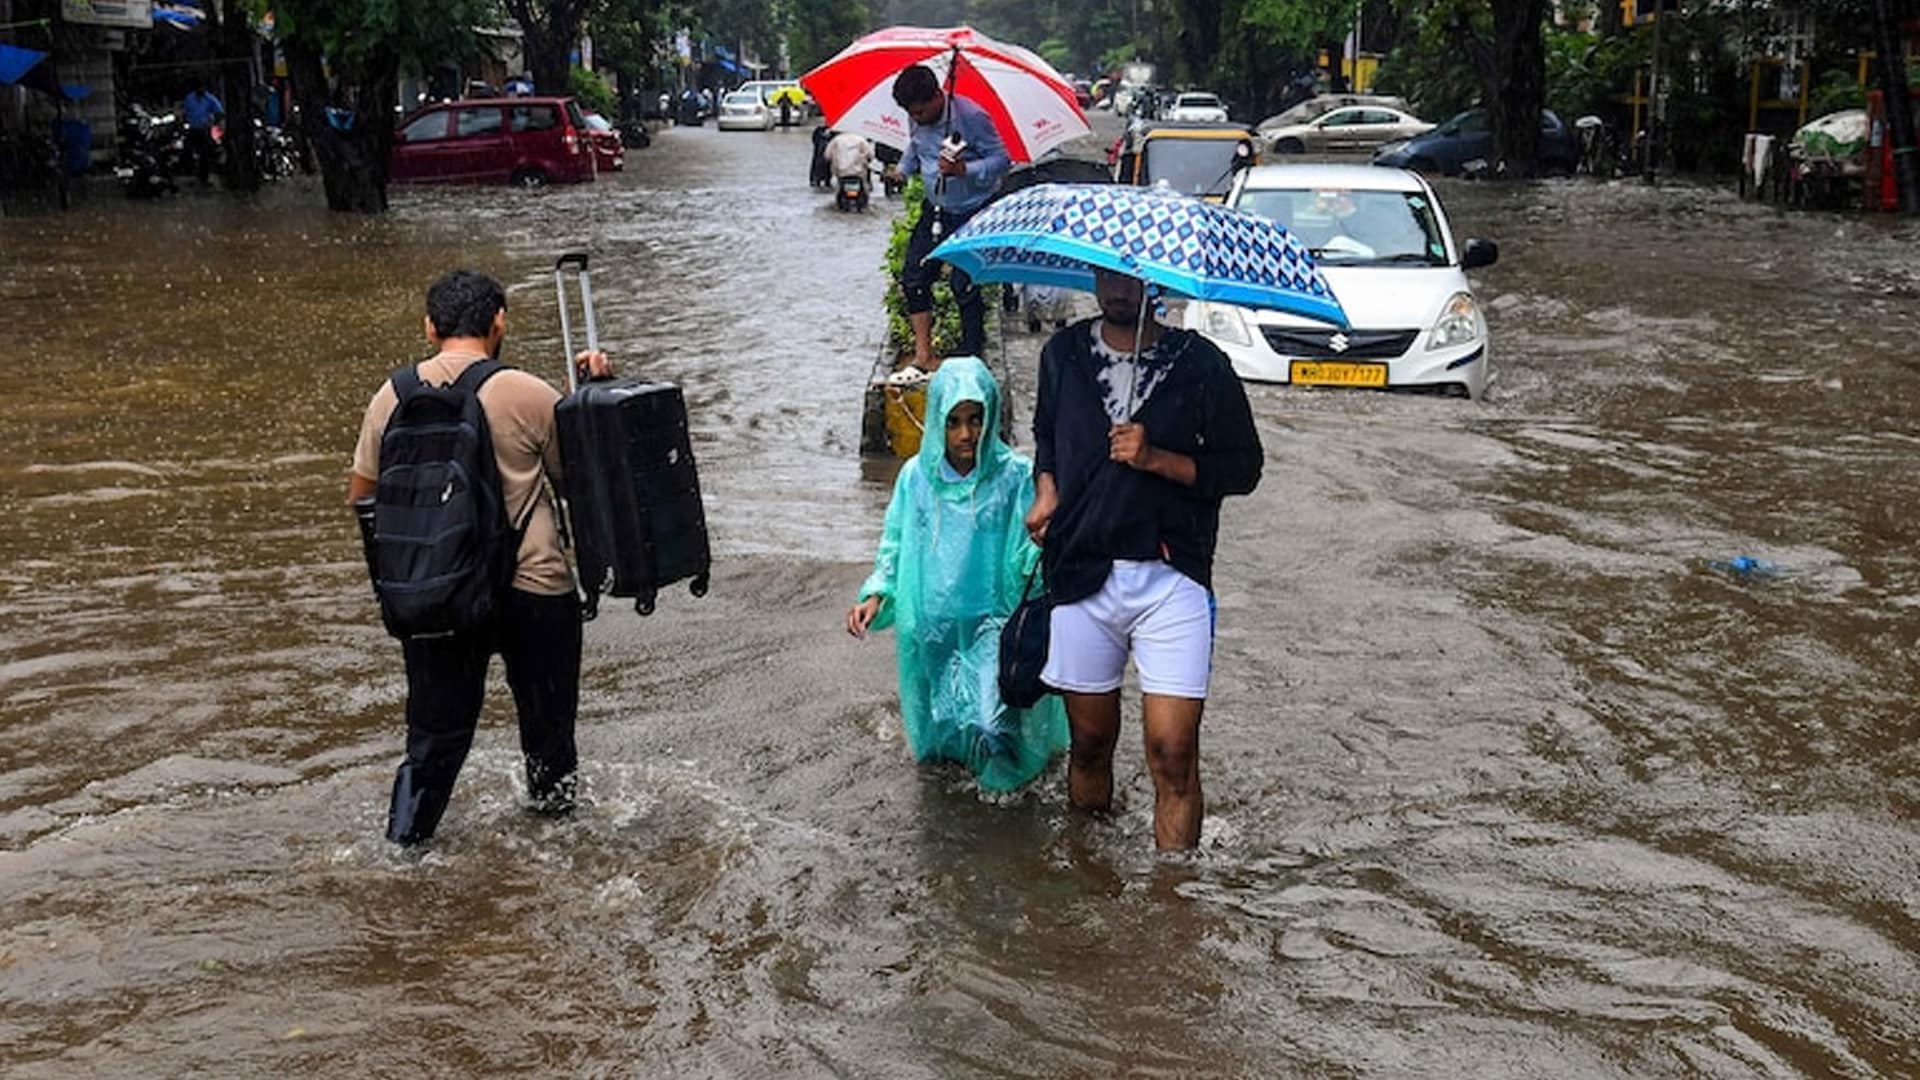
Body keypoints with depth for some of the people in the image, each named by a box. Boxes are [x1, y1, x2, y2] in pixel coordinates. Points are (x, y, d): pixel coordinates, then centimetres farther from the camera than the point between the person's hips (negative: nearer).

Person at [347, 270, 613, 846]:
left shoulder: (393, 396, -1)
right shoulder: (530, 396, -11)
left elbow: (360, 498, 7)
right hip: (533, 588, -2)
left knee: (435, 735, 14)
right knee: (548, 730, 18)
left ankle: (403, 848, 8)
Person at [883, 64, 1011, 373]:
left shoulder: (972, 117, -22)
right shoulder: (918, 120, -3)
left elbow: (1002, 159, -18)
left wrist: (963, 169, -30)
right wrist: (903, 170, 9)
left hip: (973, 215, -7)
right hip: (936, 209, 7)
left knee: (964, 285, -7)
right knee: (914, 276, 2)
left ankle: (971, 356, 9)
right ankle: (923, 353, 10)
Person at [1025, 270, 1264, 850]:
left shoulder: (1200, 364, -2)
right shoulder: (1064, 353, 8)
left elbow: (1243, 468, -1)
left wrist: (1156, 459, -14)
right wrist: (1046, 489, 6)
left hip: (1171, 578, -3)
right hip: (1081, 575, 3)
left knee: (1173, 752, -9)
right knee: (1090, 740, 11)